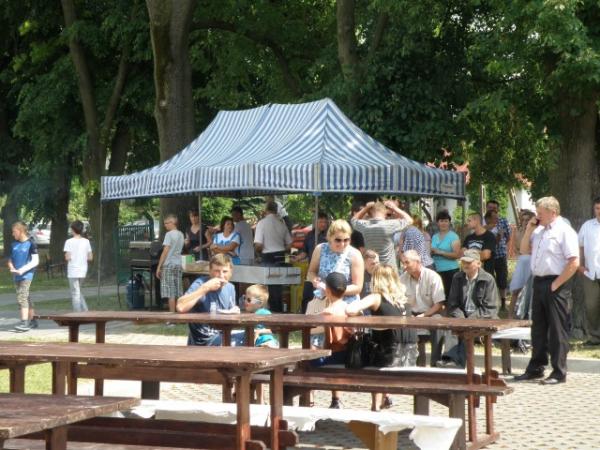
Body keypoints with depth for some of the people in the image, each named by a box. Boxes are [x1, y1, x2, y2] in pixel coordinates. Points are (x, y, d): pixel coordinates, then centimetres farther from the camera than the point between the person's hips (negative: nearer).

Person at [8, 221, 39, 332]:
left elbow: (35, 261, -12)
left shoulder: (30, 243, -9)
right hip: (16, 275, 7)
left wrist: (22, 270, -20)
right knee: (26, 298, 13)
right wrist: (11, 266, -4)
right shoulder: (14, 244, 10)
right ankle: (32, 320, 23)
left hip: (26, 274, -7)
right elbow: (11, 259, 18)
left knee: (22, 297, -18)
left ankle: (24, 323, -22)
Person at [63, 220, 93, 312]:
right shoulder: (86, 241, 3)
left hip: (73, 272, -5)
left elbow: (67, 257, -15)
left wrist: (66, 256, 6)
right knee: (79, 292, 21)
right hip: (83, 271, 5)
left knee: (75, 294, 0)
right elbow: (90, 257, 4)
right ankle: (85, 311, 13)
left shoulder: (69, 242, -10)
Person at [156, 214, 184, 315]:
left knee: (170, 294, -6)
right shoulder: (181, 235, 12)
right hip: (178, 265, 7)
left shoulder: (169, 234, -10)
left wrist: (159, 267, -11)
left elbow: (165, 252, -14)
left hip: (168, 265, -7)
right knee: (178, 293, 10)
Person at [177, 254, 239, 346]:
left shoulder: (230, 288, 7)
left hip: (223, 336, 7)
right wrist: (205, 288, -27)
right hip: (203, 342, -7)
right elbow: (180, 307, -30)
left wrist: (234, 312, -4)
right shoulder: (200, 283, -13)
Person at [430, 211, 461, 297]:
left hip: (450, 270, -5)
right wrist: (431, 252, 2)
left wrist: (440, 252, -15)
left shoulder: (453, 236, -3)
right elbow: (431, 252, 26)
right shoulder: (434, 237, 15)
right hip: (437, 270, 5)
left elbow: (457, 255, -12)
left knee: (449, 294, -9)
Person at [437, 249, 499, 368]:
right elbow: (452, 304, 14)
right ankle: (449, 358, -46)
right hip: (462, 316, 4)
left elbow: (489, 308, -4)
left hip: (481, 319, -3)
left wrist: (471, 318, -15)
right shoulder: (458, 278, 15)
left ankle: (459, 362, -39)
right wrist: (460, 317, -6)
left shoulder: (488, 280, 0)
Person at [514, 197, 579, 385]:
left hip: (555, 286, -8)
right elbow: (524, 249, 21)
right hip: (538, 282, 8)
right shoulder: (539, 230, 14)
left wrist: (556, 284, -17)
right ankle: (535, 368, 24)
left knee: (557, 329, -1)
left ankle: (559, 372, 6)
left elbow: (574, 263, -18)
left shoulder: (565, 231, -12)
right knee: (538, 328, 15)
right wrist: (529, 230, 7)